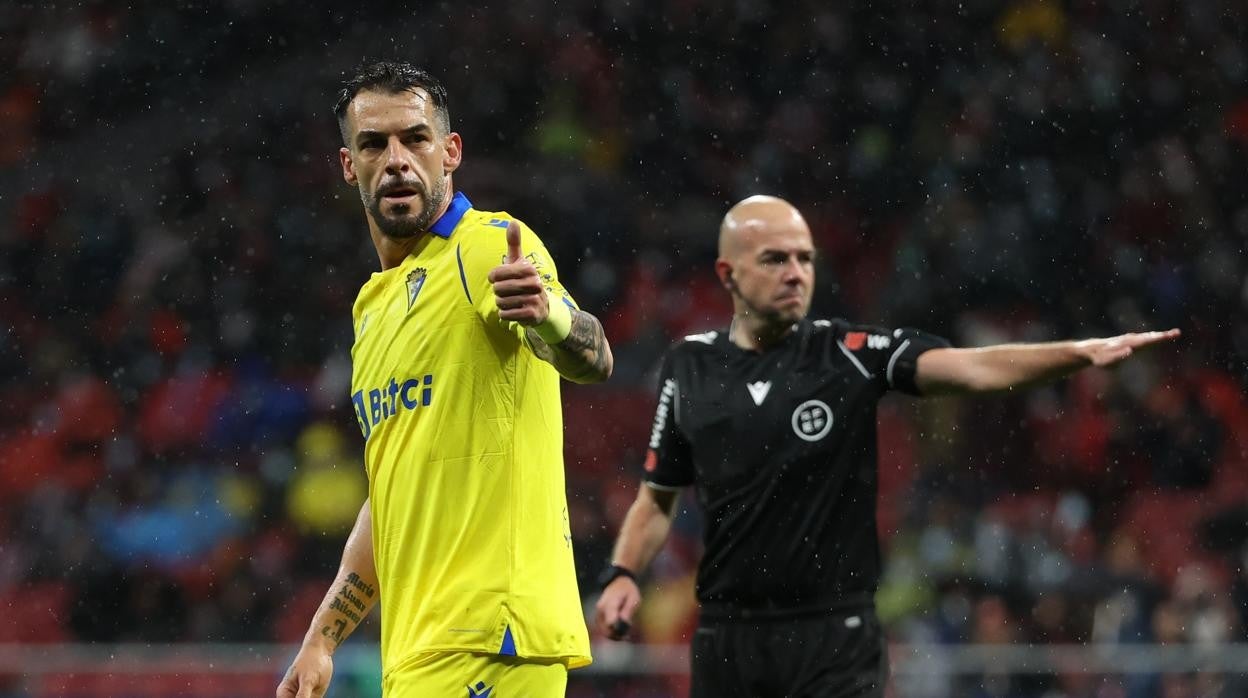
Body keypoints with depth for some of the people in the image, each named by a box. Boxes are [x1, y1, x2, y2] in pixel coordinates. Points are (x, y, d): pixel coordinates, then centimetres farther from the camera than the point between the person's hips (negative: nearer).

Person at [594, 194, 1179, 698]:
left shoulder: (850, 354, -2)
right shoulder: (688, 368, 6)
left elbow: (974, 368, -16)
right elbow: (658, 498, 16)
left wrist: (1081, 353, -30)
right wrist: (622, 574, -1)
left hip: (836, 639, -3)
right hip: (726, 639, 3)